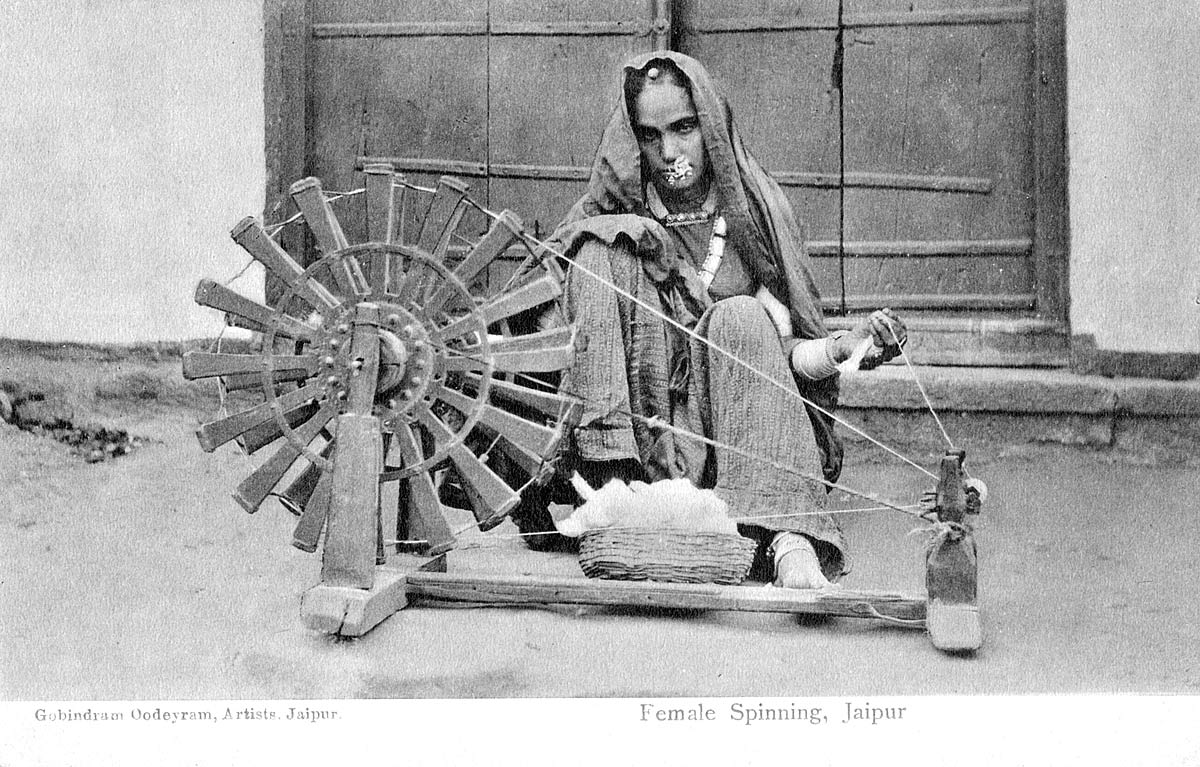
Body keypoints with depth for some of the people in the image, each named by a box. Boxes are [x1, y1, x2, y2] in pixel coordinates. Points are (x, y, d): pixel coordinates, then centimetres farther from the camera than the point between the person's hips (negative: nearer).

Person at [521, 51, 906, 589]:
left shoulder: (753, 213, 7)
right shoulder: (609, 232, 5)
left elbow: (785, 353, 5)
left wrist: (843, 348, -17)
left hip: (739, 436, 1)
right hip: (646, 439, 0)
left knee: (739, 318, -26)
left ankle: (783, 534, -37)